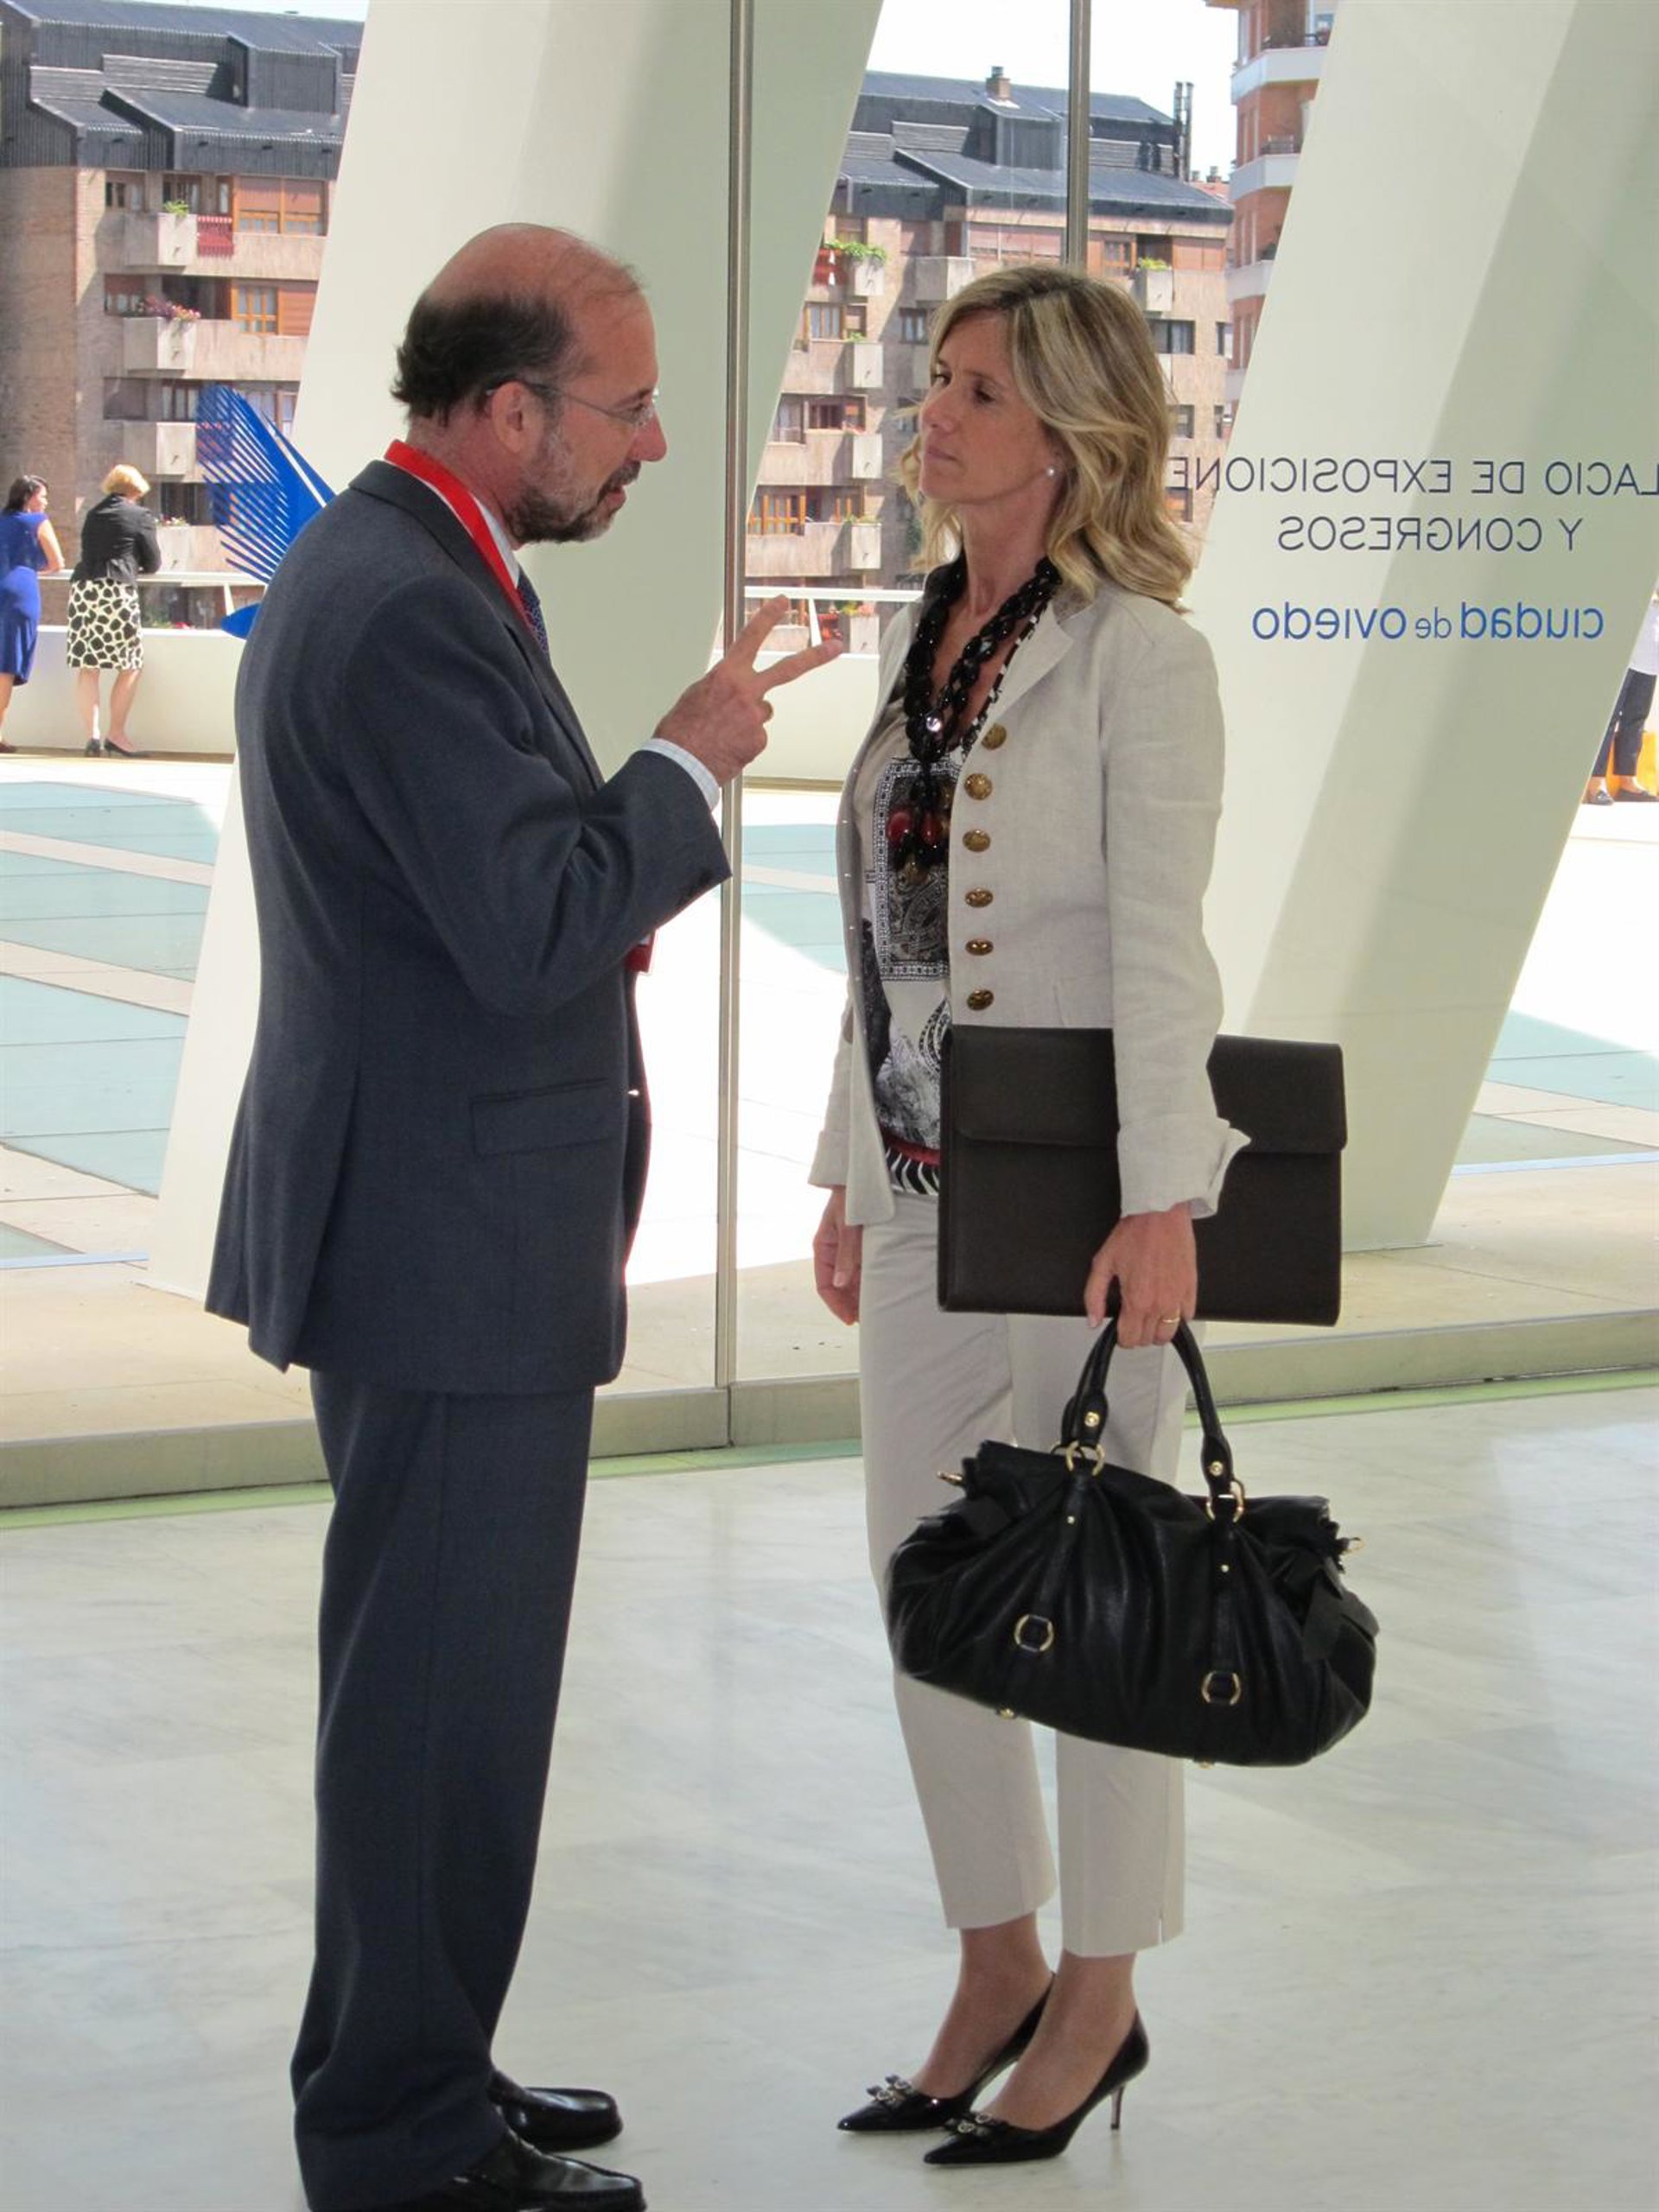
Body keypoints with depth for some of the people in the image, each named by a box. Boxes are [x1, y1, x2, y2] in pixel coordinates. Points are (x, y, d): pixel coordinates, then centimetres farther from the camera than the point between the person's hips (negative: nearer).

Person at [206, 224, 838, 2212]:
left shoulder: (365, 567, 13)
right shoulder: (412, 611, -21)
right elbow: (539, 931, -25)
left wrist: (595, 911, 12)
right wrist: (686, 765, -13)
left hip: (420, 1215, 11)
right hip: (452, 1240, -11)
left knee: (433, 1676, 20)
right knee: (444, 1690, -1)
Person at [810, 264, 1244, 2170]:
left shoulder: (1139, 654, -11)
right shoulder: (924, 642, 11)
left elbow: (1156, 943, -16)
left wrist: (1161, 1205, -21)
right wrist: (846, 1171, 14)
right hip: (926, 1182, 7)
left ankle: (1099, 1999, 16)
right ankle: (996, 1967, 25)